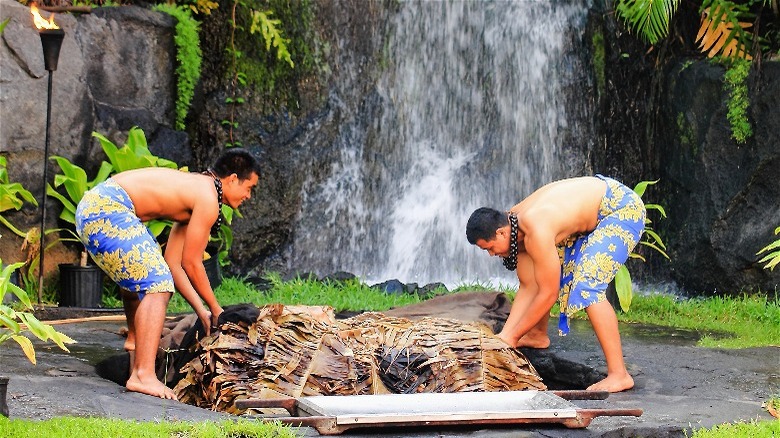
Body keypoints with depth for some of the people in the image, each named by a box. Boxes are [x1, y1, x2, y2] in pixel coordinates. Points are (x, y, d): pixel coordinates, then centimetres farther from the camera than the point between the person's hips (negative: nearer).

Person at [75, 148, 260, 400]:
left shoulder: (194, 190, 22)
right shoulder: (208, 199, -7)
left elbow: (173, 262, 21)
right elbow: (191, 263, -4)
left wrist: (202, 311, 20)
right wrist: (215, 309, 8)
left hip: (91, 207, 11)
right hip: (107, 210, -11)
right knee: (157, 287, -14)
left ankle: (135, 339, 51)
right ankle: (143, 375, -23)